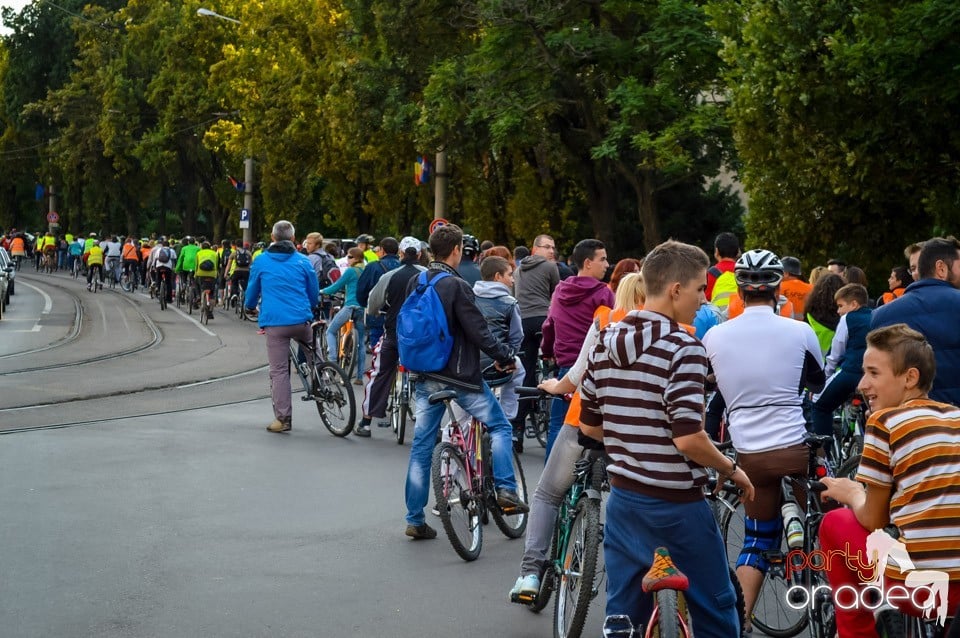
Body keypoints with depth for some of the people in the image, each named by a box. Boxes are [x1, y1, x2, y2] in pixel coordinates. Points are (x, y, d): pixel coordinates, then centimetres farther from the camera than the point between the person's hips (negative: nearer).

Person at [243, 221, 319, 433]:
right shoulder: (303, 261, 7)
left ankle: (283, 418, -1)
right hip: (301, 320, 1)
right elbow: (314, 295, 15)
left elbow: (252, 293, 17)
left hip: (274, 322, -1)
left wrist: (250, 306, 39)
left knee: (279, 371, 0)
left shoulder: (261, 261, 6)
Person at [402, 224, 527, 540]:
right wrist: (505, 357, -3)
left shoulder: (415, 283, 6)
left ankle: (415, 520, 11)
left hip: (425, 375, 7)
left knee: (421, 445, 9)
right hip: (460, 375, -6)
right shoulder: (456, 285, -16)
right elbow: (478, 332, -16)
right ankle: (506, 490, 2)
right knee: (499, 426, 11)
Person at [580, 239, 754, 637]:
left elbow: (589, 426, 11)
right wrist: (733, 470, -7)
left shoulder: (606, 343, 5)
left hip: (623, 500, 7)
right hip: (676, 507, -7)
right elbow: (688, 438, -23)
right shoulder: (683, 347, -17)